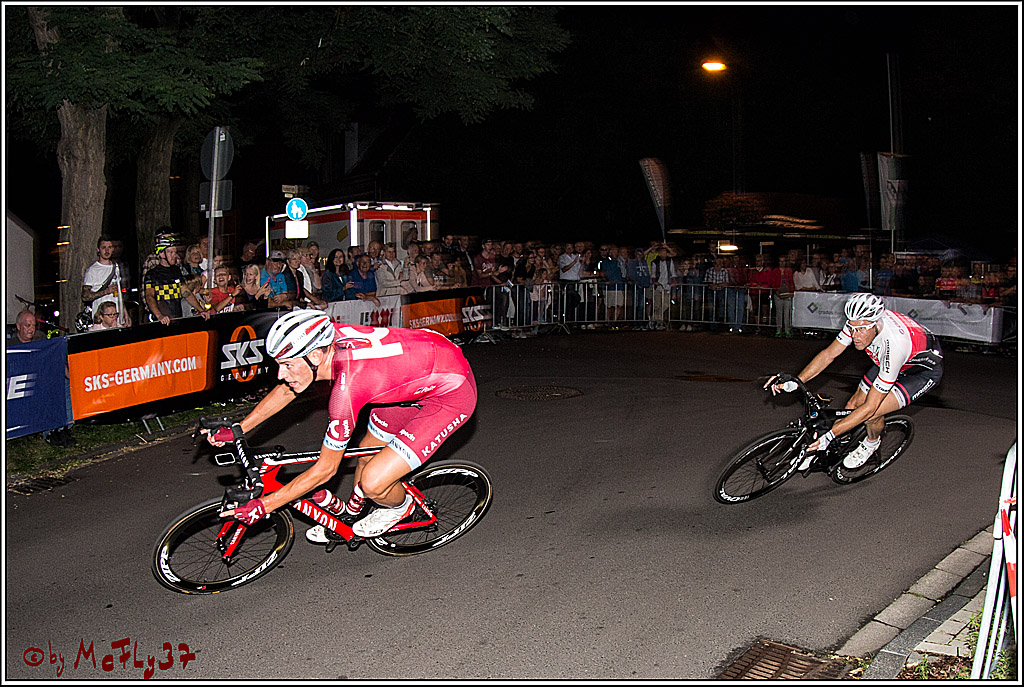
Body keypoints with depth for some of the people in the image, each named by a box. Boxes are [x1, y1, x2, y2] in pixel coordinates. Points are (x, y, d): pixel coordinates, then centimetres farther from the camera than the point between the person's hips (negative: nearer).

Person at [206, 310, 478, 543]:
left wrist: (263, 505, -13)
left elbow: (325, 469, -20)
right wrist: (237, 430, 10)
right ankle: (352, 515, 46)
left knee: (373, 484, -13)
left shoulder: (348, 384, -33)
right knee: (366, 456, 18)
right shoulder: (327, 340, -11)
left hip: (451, 394, -8)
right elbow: (285, 390, 10)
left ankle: (401, 506, 21)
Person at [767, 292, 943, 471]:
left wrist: (829, 435, -39)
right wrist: (795, 382, -25)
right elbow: (829, 354, -13)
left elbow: (870, 407, -38)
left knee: (872, 413, -21)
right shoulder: (860, 322, -26)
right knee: (855, 403, 0)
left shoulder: (894, 345, -42)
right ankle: (819, 452, 17)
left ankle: (872, 442, 12)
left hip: (925, 370, -6)